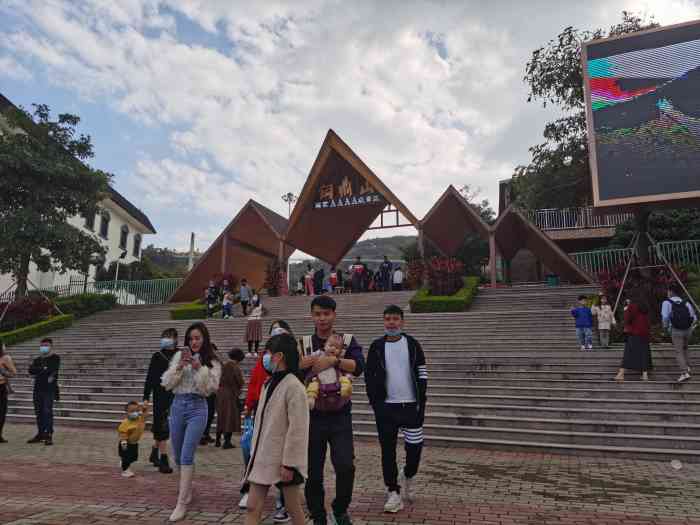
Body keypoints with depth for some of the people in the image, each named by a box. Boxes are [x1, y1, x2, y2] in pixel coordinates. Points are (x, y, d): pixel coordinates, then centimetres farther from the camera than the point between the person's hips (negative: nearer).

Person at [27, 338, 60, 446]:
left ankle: (49, 436, -7)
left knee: (47, 412, -9)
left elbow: (52, 370, -14)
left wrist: (38, 372, -3)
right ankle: (40, 434, 18)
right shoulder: (37, 359, 17)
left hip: (49, 389, -6)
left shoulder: (55, 358, 0)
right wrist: (43, 369, -11)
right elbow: (31, 370, 1)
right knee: (39, 412, 8)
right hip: (38, 388, 6)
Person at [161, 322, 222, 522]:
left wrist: (198, 367, -20)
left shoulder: (212, 362, -2)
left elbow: (211, 388, -10)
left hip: (197, 408, -4)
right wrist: (180, 366, -15)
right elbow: (166, 383, 1)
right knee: (178, 456, 15)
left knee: (186, 455, -10)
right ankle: (187, 490, 37)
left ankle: (181, 503, -2)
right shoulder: (179, 356, 5)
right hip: (177, 406, 4)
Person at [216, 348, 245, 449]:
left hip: (221, 394, 6)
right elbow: (241, 383, -12)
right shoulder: (236, 368, -15)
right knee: (230, 417, 3)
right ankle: (227, 441, 5)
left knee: (221, 417, 17)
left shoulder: (223, 366, 2)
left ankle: (218, 440, 24)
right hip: (232, 395, -6)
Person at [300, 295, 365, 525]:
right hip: (312, 416, 2)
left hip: (340, 416, -1)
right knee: (313, 471, 8)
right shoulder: (304, 343, 8)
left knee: (345, 466, -8)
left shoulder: (348, 340, 4)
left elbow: (359, 366, -12)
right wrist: (303, 363, -18)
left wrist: (334, 360, -23)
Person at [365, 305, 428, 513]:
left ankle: (408, 477, 33)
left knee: (415, 446, 3)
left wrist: (422, 400, -3)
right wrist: (375, 402, -1)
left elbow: (422, 373, 3)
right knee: (388, 450, 4)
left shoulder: (412, 344, 1)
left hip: (410, 404, 0)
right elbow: (369, 376, 5)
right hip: (386, 407, 0)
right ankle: (393, 492, 18)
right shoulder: (377, 346, 1)